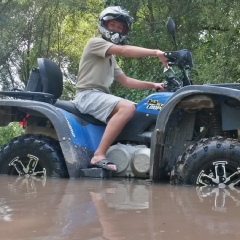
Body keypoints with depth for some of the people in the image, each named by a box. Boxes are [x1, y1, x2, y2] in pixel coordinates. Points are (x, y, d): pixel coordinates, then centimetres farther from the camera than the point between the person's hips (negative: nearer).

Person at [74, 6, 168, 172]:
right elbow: (124, 50, -18)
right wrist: (156, 52, -25)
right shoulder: (95, 42, -2)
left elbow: (125, 81, 19)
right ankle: (99, 155, -36)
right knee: (128, 107, -32)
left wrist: (153, 85, 6)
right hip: (89, 94, -10)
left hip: (102, 96, 10)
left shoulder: (110, 57, 28)